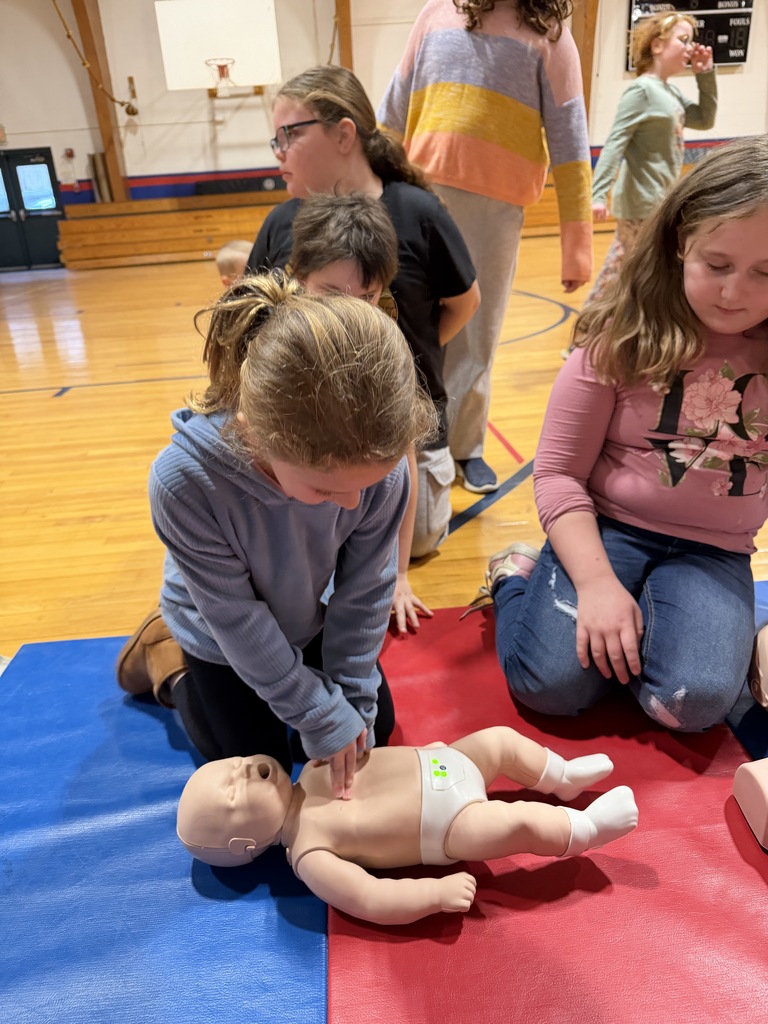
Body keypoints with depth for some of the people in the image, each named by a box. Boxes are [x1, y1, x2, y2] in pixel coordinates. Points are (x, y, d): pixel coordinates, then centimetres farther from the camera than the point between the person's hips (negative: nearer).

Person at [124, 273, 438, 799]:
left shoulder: (376, 462, -33)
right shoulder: (184, 481, -40)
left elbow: (366, 589, -18)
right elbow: (238, 622, -28)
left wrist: (354, 702, -12)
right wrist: (322, 717, -22)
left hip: (311, 619, 3)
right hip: (223, 638, -2)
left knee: (377, 725, 15)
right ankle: (165, 665, 28)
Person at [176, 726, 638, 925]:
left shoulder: (314, 772, 1)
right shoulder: (307, 854, -19)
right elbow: (370, 902, -22)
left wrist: (424, 750, 15)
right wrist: (437, 893, -26)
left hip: (442, 765, 7)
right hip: (449, 821, -6)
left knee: (502, 739, 7)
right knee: (521, 823, -19)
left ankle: (562, 776, 32)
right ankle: (588, 827, 8)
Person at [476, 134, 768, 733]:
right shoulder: (623, 340, -7)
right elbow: (559, 472, -8)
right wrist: (597, 581, -18)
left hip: (713, 553, 2)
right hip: (607, 527, -1)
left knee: (695, 702, -23)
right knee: (552, 684, -18)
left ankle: (645, 620, 8)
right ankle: (515, 577, 11)